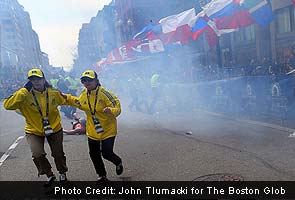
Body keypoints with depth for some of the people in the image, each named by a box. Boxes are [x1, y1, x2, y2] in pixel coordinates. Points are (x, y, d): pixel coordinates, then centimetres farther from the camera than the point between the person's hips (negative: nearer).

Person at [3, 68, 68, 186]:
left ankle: (62, 173, 44)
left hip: (54, 129, 2)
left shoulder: (54, 93, -11)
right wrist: (23, 91, -34)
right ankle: (49, 175, 14)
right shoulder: (25, 95, -18)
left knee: (58, 154, 14)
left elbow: (65, 99, 8)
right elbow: (8, 105, -29)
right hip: (34, 131, -1)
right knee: (37, 155, -15)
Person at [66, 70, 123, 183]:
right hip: (92, 131, 6)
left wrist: (111, 110, -43)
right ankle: (101, 175, 38)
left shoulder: (104, 93, -22)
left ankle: (118, 162, 30)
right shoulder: (84, 94, -1)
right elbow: (79, 103, 22)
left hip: (107, 130, -6)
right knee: (94, 154, 14)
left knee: (106, 153, -7)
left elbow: (117, 108, -22)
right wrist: (68, 98, 17)